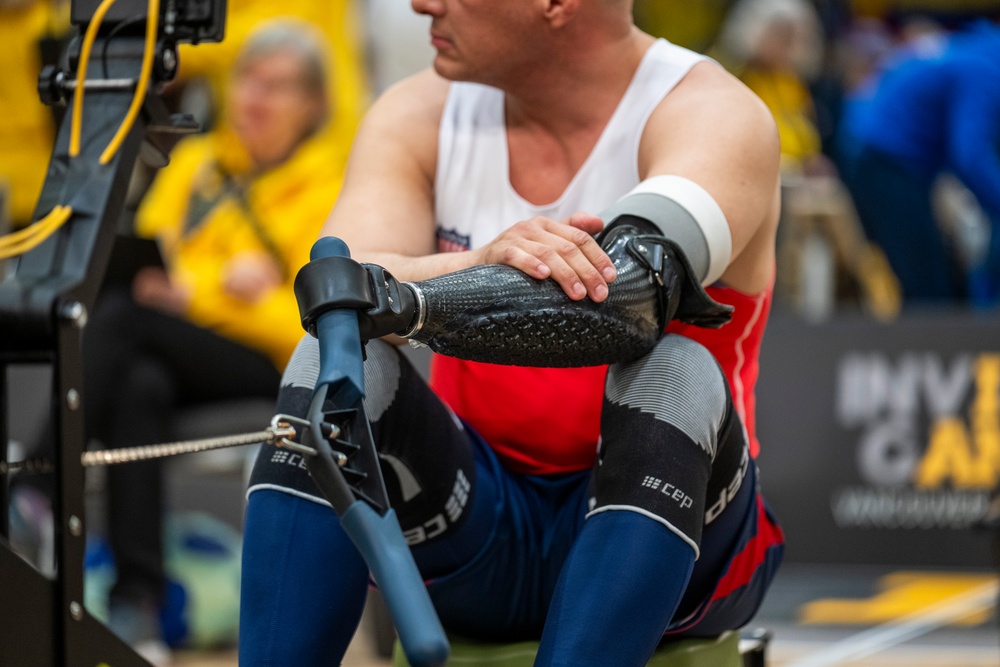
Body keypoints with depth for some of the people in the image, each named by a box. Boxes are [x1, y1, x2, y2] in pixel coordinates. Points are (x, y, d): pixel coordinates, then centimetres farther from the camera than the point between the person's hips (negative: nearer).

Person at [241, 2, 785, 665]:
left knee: (673, 374, -33)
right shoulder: (421, 115, 1)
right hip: (474, 537, 3)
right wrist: (482, 263, -41)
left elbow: (634, 285, -32)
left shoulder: (713, 113, -11)